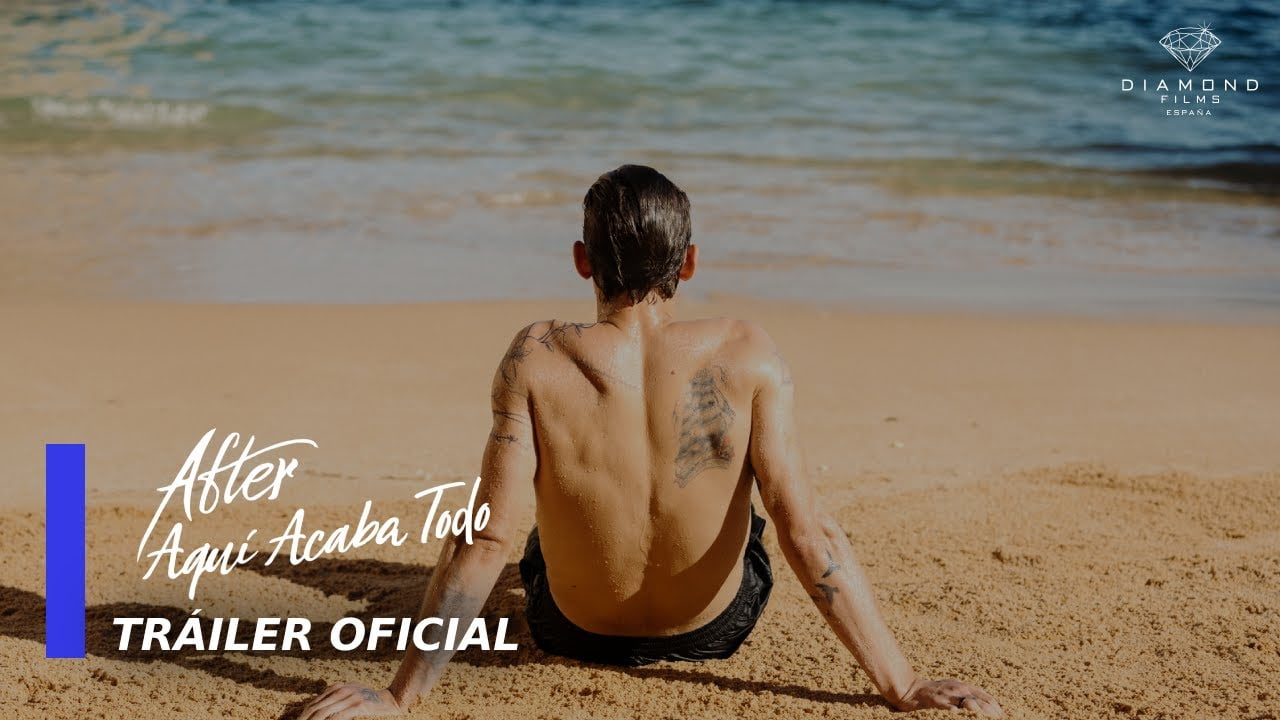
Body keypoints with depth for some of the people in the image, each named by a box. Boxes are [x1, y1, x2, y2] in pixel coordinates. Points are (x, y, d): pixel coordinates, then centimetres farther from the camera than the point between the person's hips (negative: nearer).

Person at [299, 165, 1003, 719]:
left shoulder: (536, 360, -26)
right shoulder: (746, 357, -24)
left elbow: (486, 538, -27)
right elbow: (809, 532, -26)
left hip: (574, 630, 0)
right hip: (719, 628, 1)